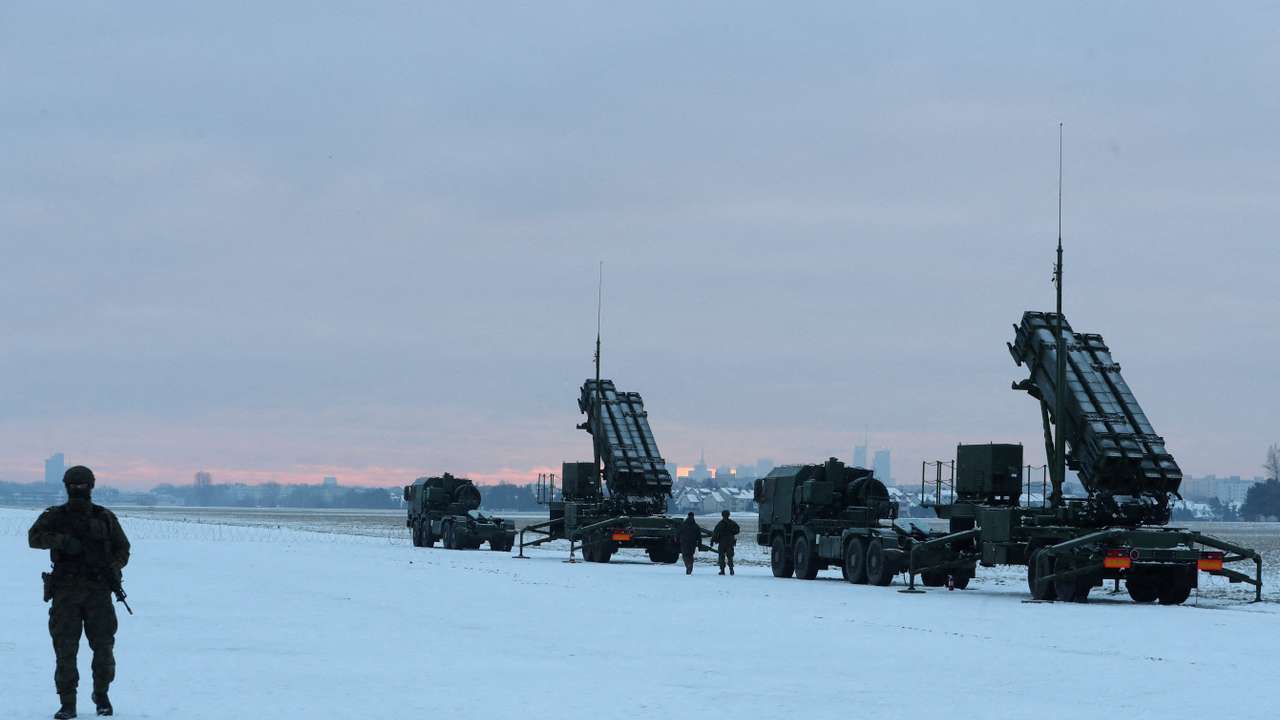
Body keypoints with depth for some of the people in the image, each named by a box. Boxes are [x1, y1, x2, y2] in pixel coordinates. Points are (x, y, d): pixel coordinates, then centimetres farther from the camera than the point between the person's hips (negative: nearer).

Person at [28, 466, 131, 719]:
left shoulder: (105, 518, 9)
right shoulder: (55, 516, 5)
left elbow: (122, 549, 15)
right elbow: (34, 537, -11)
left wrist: (112, 567, -4)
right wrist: (61, 540, -26)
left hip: (98, 591, 1)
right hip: (66, 591, -1)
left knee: (104, 646, -2)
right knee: (65, 649, -5)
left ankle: (101, 694, 21)